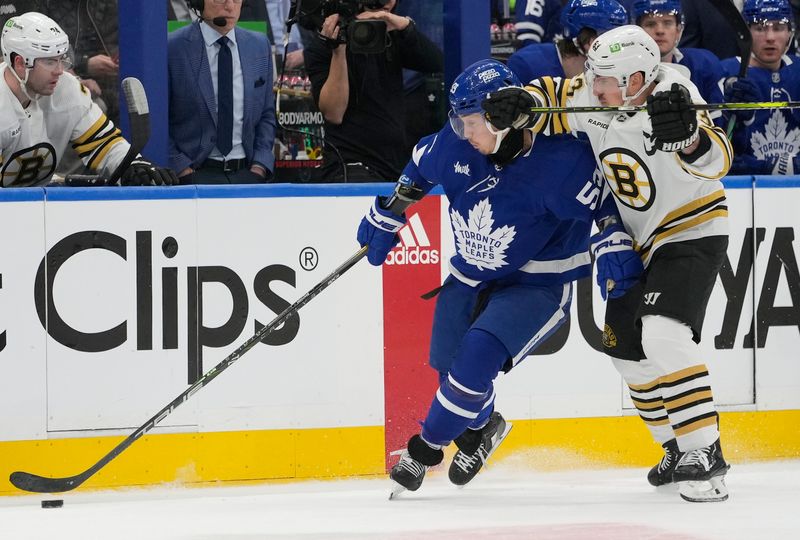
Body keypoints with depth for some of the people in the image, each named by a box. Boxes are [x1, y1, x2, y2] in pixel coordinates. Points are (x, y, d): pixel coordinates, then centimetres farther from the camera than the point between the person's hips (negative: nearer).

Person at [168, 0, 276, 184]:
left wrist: (259, 167, 2)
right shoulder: (173, 48, -4)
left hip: (247, 173, 4)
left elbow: (266, 114, 14)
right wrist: (182, 169, -8)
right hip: (195, 174, -4)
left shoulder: (259, 46, 10)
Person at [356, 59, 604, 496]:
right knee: (448, 365, 7)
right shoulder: (454, 146, -11)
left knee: (475, 358, -22)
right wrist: (386, 217, 17)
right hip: (470, 277, 6)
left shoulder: (558, 165, -28)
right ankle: (481, 427, 41)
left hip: (535, 285, -6)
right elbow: (418, 170, 10)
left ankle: (426, 448, 2)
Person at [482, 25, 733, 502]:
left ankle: (705, 454, -23)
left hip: (693, 234, -9)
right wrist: (520, 105, -14)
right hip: (640, 239, 9)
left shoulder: (675, 100, -28)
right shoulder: (592, 98, -7)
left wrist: (688, 134, -62)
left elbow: (716, 158, -41)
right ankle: (679, 449, 29)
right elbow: (552, 97, 8)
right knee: (627, 350, 13)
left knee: (663, 337, -26)